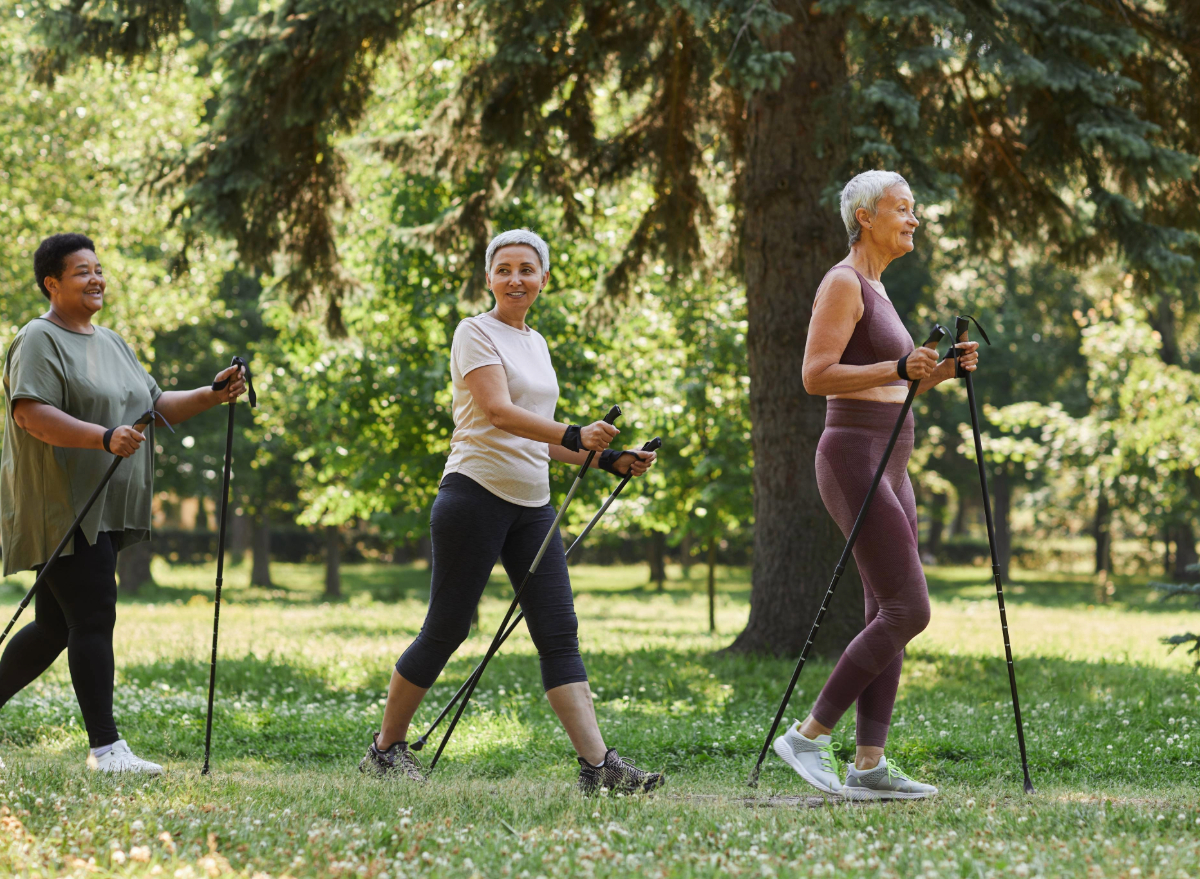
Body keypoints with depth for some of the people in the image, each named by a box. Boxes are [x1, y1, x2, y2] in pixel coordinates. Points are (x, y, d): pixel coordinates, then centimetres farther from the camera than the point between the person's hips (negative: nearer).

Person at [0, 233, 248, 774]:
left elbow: (155, 406, 23)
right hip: (62, 510, -9)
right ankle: (105, 746, -11)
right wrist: (104, 438, -32)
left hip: (103, 515, 9)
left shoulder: (111, 343, 21)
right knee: (93, 619, -12)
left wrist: (212, 396, 6)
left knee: (55, 627, 11)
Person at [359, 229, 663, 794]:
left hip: (532, 505, 7)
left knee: (559, 634, -3)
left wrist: (607, 459, 11)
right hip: (476, 494, -7)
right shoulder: (476, 333, -5)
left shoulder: (535, 343, 18)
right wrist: (573, 435, -34)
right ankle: (386, 748, 15)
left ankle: (598, 765, -11)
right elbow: (498, 413, -20)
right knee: (445, 630, -1)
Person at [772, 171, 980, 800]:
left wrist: (942, 370, 7)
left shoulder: (875, 289, 19)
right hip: (855, 458, -10)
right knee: (907, 610, -13)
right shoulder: (843, 283, -10)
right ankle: (808, 735, -8)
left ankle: (869, 762, 4)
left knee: (889, 614, 5)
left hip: (888, 464, 10)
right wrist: (898, 369, -25)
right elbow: (816, 376, -18)